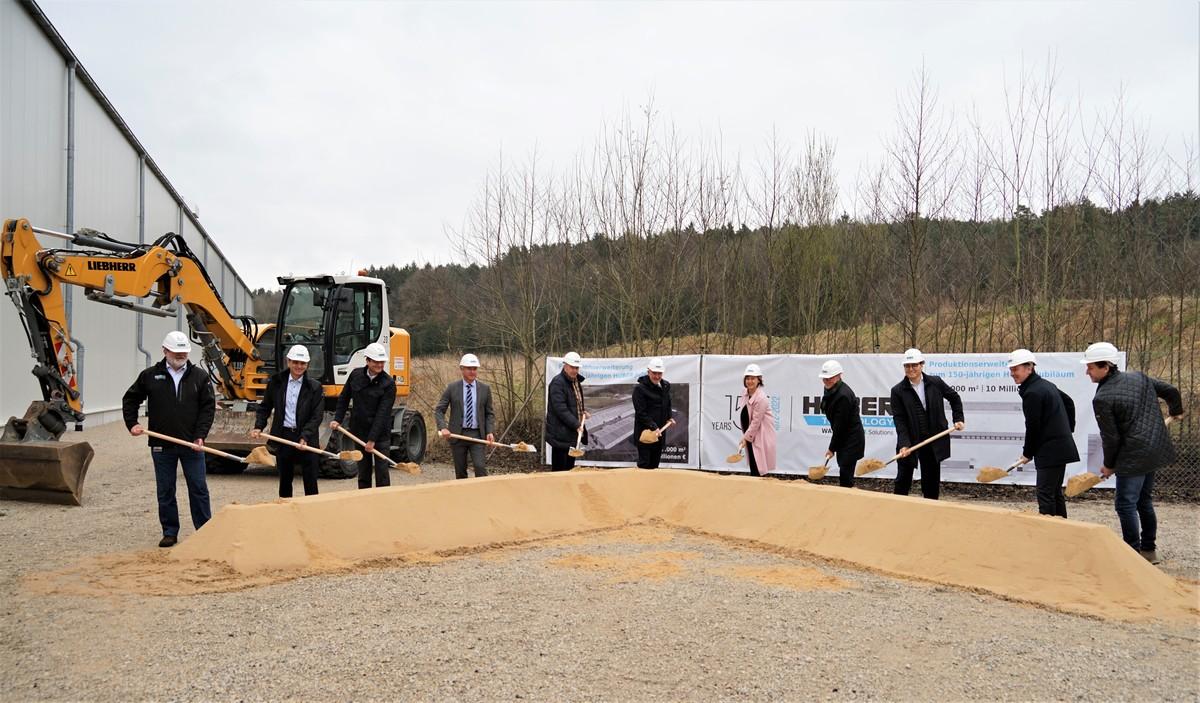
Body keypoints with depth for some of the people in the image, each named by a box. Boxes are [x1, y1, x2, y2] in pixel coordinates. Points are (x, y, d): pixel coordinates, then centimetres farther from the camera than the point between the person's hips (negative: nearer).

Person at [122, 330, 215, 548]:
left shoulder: (200, 376, 2)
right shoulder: (150, 376, 4)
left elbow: (208, 407, 0)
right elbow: (130, 399, 15)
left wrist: (200, 435, -9)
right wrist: (131, 424, 4)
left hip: (191, 444, -1)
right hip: (161, 446, 1)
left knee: (198, 489, 4)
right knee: (165, 492, 8)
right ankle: (170, 532, 19)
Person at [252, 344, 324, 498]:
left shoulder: (315, 387, -3)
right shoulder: (276, 382, 4)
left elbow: (317, 416, -7)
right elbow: (265, 407, 13)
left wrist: (305, 437, -17)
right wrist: (258, 426, -2)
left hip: (307, 439, -2)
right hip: (283, 436, 2)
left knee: (310, 480, 0)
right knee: (285, 479, 13)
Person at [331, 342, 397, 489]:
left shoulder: (389, 383, -13)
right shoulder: (356, 375, 1)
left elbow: (383, 413, -16)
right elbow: (344, 399, 13)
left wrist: (372, 439, -19)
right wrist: (337, 419, 1)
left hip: (380, 433, -4)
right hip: (359, 431, 4)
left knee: (382, 471, -2)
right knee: (363, 472, 11)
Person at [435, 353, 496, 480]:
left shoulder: (485, 389, 5)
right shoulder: (452, 388, 1)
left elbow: (489, 413, 9)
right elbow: (439, 410, 1)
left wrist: (490, 431, -7)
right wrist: (443, 428, -16)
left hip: (477, 435, 0)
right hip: (457, 435, 0)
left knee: (480, 466, -14)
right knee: (460, 471, 7)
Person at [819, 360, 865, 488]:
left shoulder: (843, 395, -23)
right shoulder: (831, 390, 6)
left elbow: (840, 425, -20)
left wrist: (832, 448, -14)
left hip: (852, 439, -9)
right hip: (844, 438, 9)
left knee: (845, 475, -9)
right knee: (844, 474, 12)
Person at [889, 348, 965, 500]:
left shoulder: (936, 382, -2)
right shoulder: (898, 391, -8)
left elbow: (954, 398, 15)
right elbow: (899, 419, -11)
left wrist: (958, 419, 8)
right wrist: (904, 444, -20)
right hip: (909, 441, -2)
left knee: (931, 481, 11)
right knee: (903, 480, 3)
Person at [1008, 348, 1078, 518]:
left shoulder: (1032, 393, -17)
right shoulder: (1046, 384, 12)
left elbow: (1033, 426, -15)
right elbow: (1069, 402, 26)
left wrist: (1028, 453, -2)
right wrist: (1068, 429, 28)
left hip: (1050, 451, -10)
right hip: (1062, 447, 10)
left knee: (1045, 495, -7)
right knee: (1056, 493, 16)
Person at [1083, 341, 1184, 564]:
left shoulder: (1102, 399, -18)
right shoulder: (1138, 377, 5)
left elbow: (1111, 437, -14)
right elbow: (1171, 391, 15)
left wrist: (1109, 465, 1)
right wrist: (1176, 411, 37)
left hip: (1133, 456, -9)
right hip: (1154, 451, 9)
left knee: (1126, 505, -1)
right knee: (1144, 500, 19)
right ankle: (1149, 549, 28)